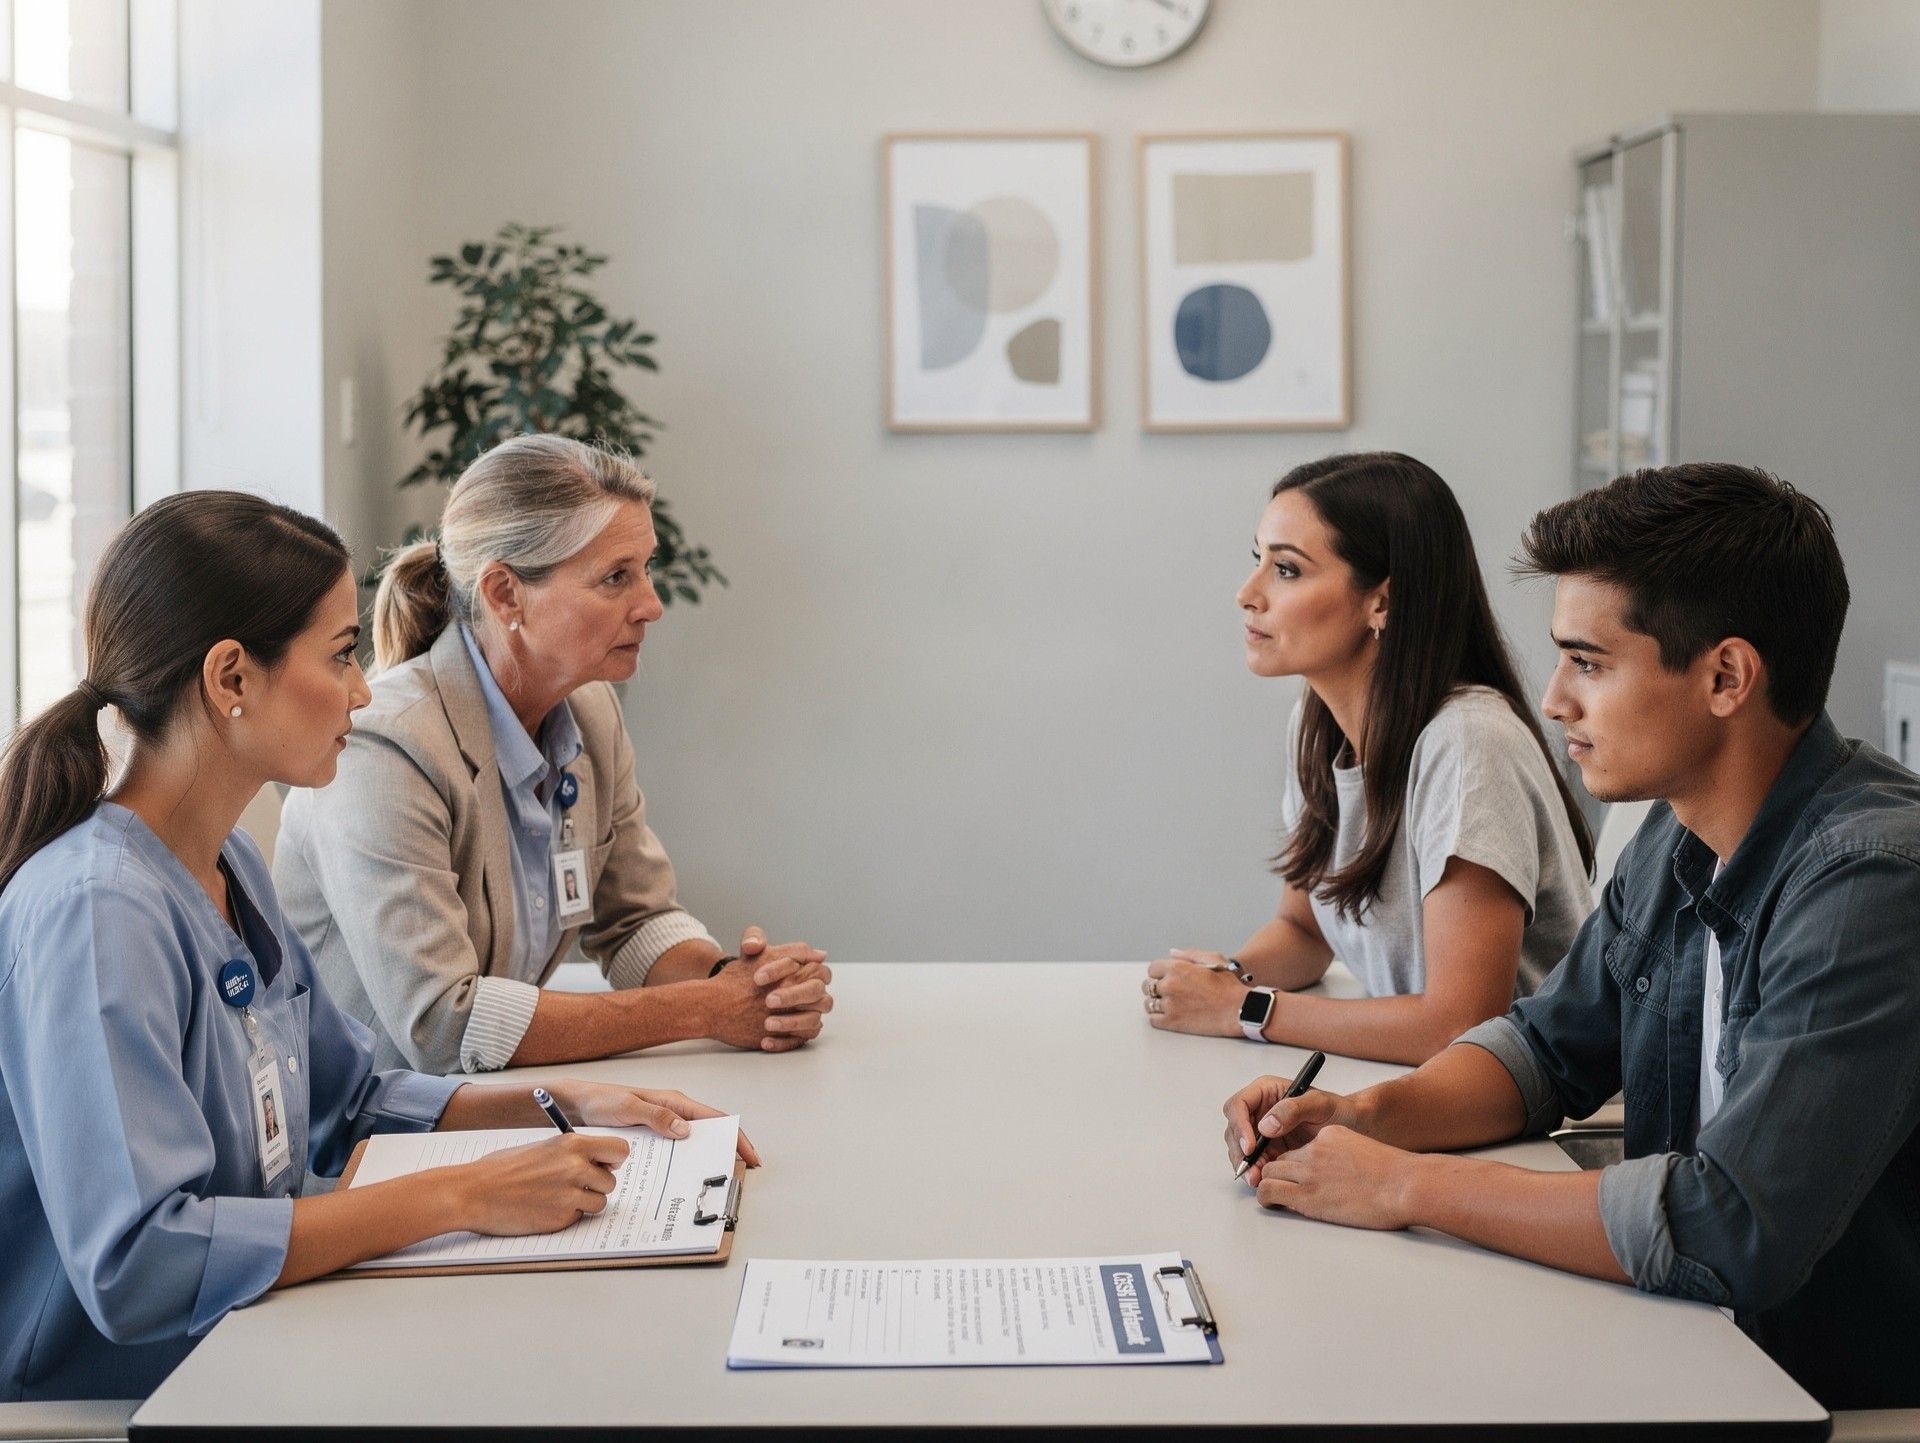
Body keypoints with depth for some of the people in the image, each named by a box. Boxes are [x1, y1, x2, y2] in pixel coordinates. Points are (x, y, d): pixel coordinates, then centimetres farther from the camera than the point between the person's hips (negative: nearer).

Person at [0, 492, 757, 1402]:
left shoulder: (230, 866, 9)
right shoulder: (94, 913, -21)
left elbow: (348, 1102, 21)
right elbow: (135, 1263, -30)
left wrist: (560, 1104, 6)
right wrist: (460, 1197, -25)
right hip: (110, 1395, -9)